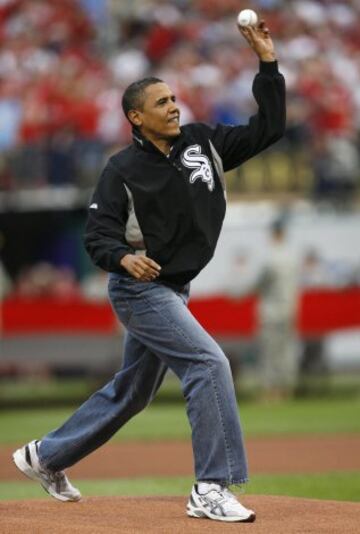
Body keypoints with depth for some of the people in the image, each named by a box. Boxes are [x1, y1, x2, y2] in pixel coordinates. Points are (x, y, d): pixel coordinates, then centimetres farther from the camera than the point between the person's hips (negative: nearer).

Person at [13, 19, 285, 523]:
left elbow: (267, 128, 0)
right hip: (140, 289, -8)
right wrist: (124, 258, -36)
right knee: (210, 364, -21)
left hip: (174, 290, 8)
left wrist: (268, 63, -9)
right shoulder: (123, 169, -12)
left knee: (132, 391, 18)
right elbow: (98, 234, -15)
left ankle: (45, 457, 34)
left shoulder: (203, 143, 3)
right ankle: (211, 490, -20)